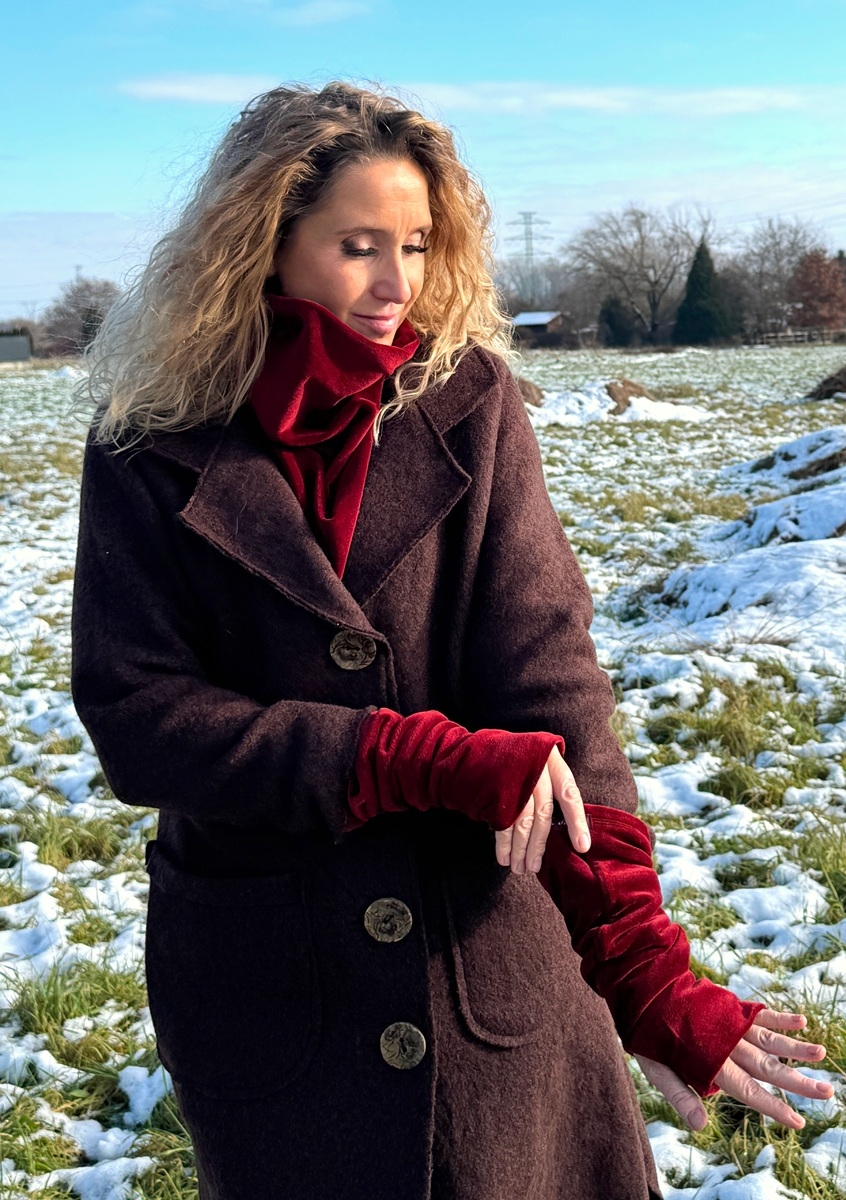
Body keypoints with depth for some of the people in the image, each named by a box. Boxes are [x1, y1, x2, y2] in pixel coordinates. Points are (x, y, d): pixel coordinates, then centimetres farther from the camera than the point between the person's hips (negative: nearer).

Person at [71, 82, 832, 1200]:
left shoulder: (468, 404, -6)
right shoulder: (154, 442, -8)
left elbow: (547, 670, -15)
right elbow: (134, 717, -14)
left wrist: (646, 973, -24)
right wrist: (430, 760, -23)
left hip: (493, 959, 1)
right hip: (260, 979, 0)